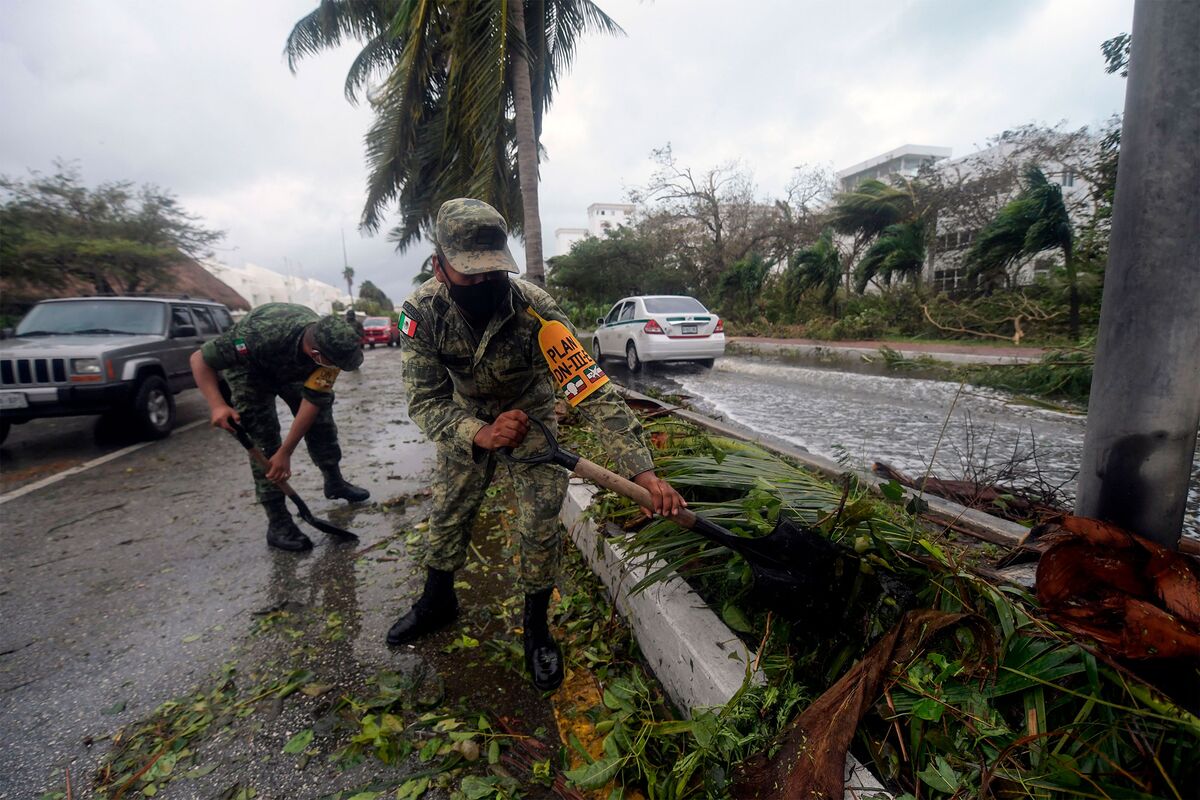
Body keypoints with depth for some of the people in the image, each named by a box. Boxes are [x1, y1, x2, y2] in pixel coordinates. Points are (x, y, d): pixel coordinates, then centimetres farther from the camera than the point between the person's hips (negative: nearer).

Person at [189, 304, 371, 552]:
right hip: (250, 367, -4)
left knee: (321, 418, 3)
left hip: (293, 368, 4)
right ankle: (277, 522, -7)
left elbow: (313, 401, -26)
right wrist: (217, 405, -42)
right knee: (263, 438, -13)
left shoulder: (329, 344, -32)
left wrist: (285, 452, -26)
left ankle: (335, 483, 26)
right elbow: (200, 359, -29)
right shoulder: (259, 336, -44)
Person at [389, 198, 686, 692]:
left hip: (531, 414, -2)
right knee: (446, 513, 13)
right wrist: (480, 434, -45)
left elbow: (593, 391, -38)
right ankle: (437, 603, 42)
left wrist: (643, 471, -47)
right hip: (464, 422, 3)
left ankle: (537, 630, 20)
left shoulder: (536, 311, -35)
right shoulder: (421, 312, -26)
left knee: (539, 526, -5)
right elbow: (424, 401, -24)